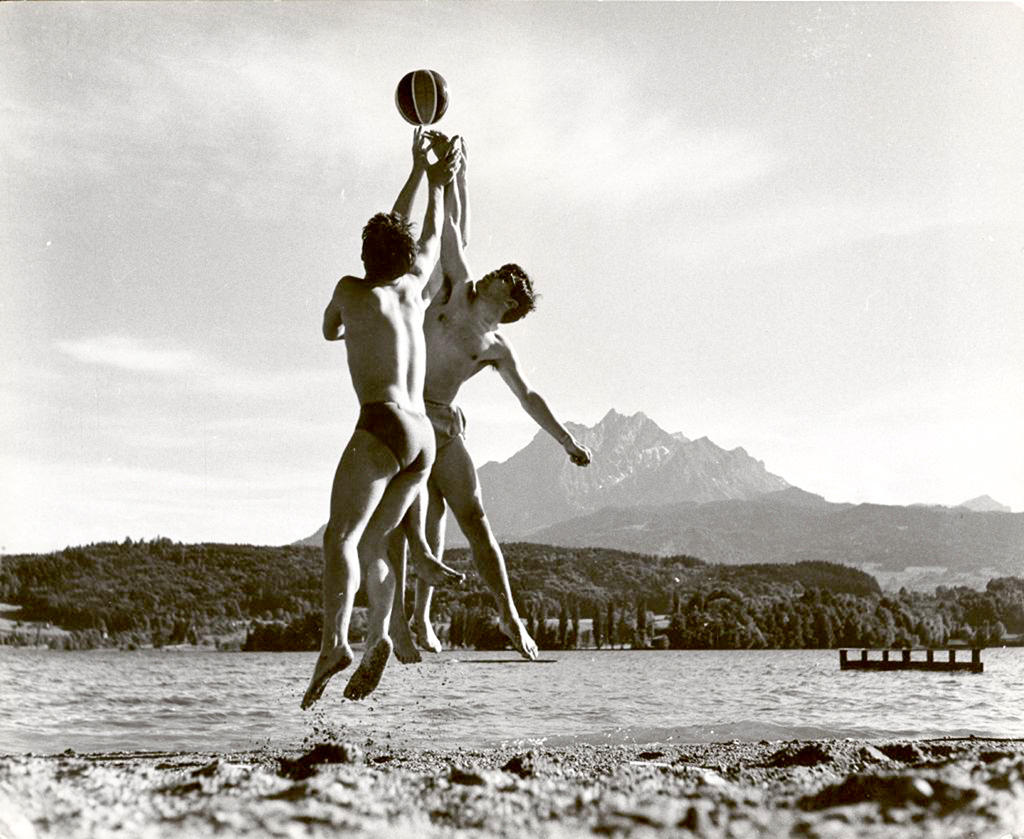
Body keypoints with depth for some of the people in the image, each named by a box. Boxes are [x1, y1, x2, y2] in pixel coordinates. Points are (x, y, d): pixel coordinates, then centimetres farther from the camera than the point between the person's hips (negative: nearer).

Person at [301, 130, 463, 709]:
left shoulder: (353, 290, 9)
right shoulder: (413, 290, 20)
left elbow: (331, 330, 32)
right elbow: (431, 241, 40)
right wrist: (434, 183, 53)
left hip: (384, 426, -6)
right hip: (425, 437, 6)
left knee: (341, 537, -16)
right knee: (370, 545, 10)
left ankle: (336, 642, -35)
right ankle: (379, 641, -8)